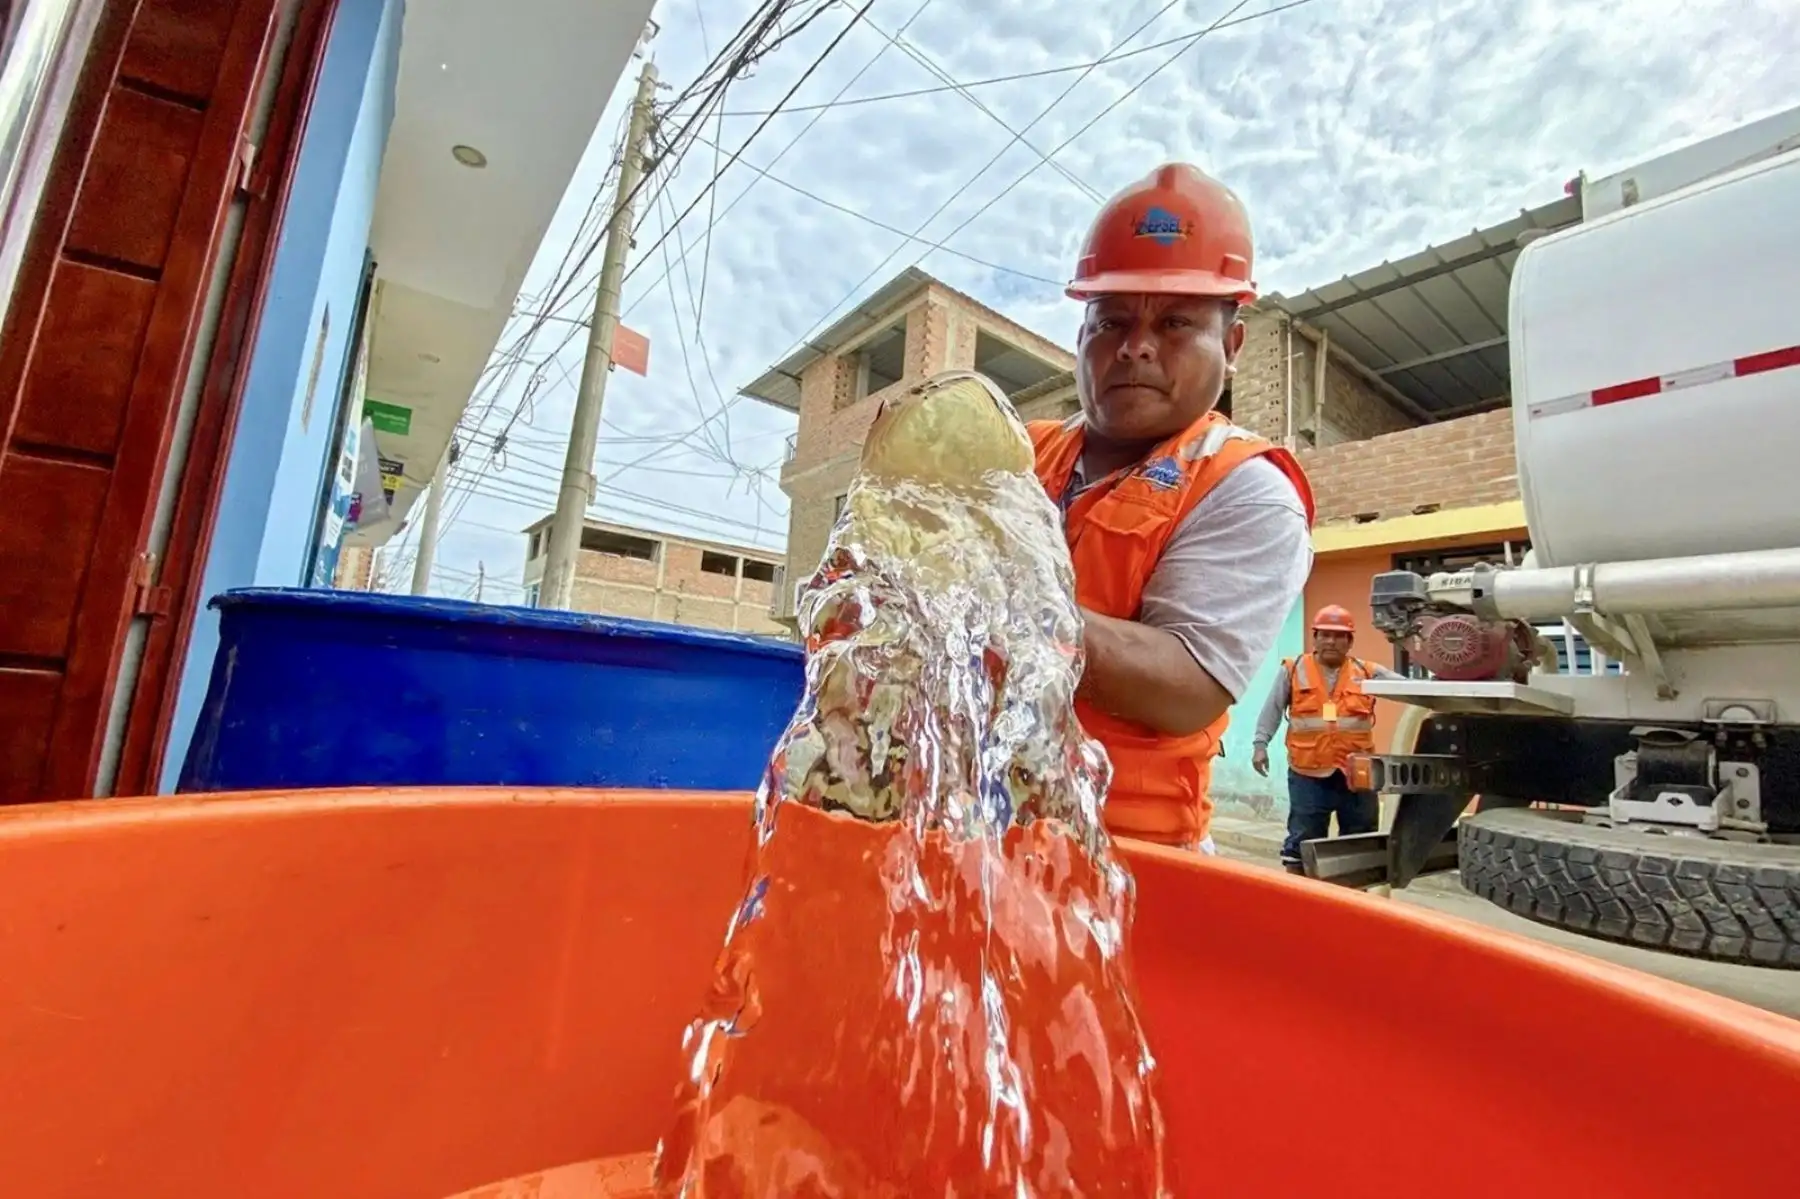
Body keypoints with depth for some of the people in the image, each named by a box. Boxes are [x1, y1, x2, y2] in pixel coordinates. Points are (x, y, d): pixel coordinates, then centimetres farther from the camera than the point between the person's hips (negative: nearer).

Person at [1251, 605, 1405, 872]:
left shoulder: (1368, 672, 5)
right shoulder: (1293, 670, 1)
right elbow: (1272, 710, 1)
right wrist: (1260, 744, -6)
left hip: (1356, 775, 2)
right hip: (1308, 775, -2)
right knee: (1302, 842, 6)